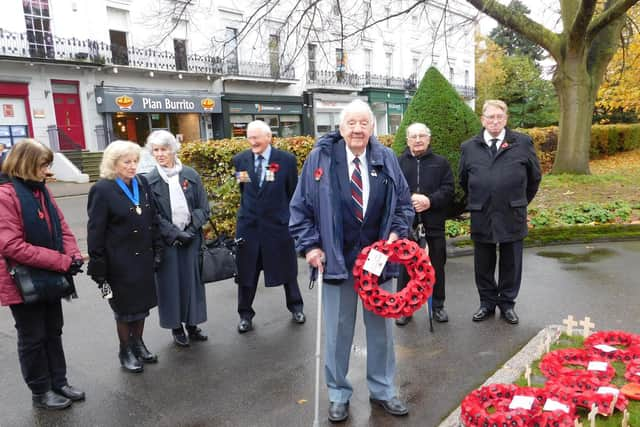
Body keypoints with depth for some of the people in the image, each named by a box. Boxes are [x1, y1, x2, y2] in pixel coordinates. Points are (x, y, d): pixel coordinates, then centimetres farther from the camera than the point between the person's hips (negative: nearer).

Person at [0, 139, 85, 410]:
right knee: (33, 339, 9)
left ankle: (59, 383, 33)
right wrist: (61, 261, -24)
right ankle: (41, 393, 26)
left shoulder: (41, 190, 6)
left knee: (53, 333, 18)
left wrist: (73, 256, -10)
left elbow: (61, 227, 8)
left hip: (50, 277, 7)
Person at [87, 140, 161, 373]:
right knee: (125, 307, 9)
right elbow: (95, 232, -12)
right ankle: (125, 352, 28)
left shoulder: (142, 183, 2)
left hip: (143, 257, 5)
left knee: (143, 303, 15)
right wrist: (98, 268, -12)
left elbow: (152, 220, 8)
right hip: (119, 260, -5)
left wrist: (157, 250, 6)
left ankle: (138, 343, 35)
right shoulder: (102, 190, -13)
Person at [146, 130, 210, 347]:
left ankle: (192, 324, 25)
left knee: (192, 280, 9)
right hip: (166, 241, -1)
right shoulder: (149, 181, -3)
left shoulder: (190, 175, 1)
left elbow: (203, 207, 3)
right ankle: (176, 328, 22)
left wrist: (191, 229, -10)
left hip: (191, 238, 2)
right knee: (171, 283, 7)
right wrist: (175, 234, -12)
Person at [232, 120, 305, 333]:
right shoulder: (240, 160, 0)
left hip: (279, 224, -2)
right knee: (246, 271, 10)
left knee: (287, 268, 14)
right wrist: (240, 180, -2)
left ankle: (296, 307, 36)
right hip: (248, 225, 2)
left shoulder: (286, 160, -7)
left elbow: (293, 193, 0)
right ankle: (245, 314, 28)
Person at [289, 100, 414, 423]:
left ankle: (382, 390, 34)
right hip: (336, 259, -2)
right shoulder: (320, 158, -5)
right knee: (337, 331, 10)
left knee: (381, 327, 14)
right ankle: (338, 394, 29)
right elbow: (301, 207, -1)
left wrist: (396, 232, -4)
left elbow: (403, 202, 11)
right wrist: (310, 245, -7)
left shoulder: (387, 159, 1)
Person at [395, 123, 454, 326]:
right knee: (405, 266, 6)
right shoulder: (398, 163, 5)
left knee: (437, 266, 11)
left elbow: (448, 190, 0)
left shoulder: (441, 163, 8)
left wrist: (430, 201, -16)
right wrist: (409, 200, -19)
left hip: (434, 223, 1)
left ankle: (438, 305, 28)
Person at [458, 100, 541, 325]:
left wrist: (522, 201, 14)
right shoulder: (469, 147, 3)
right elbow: (463, 180, 15)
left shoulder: (522, 143, 0)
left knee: (511, 263, 10)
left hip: (512, 215, -1)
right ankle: (487, 302, 28)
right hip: (481, 216, 1)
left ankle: (507, 304, 27)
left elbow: (534, 176, 10)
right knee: (483, 263, 11)